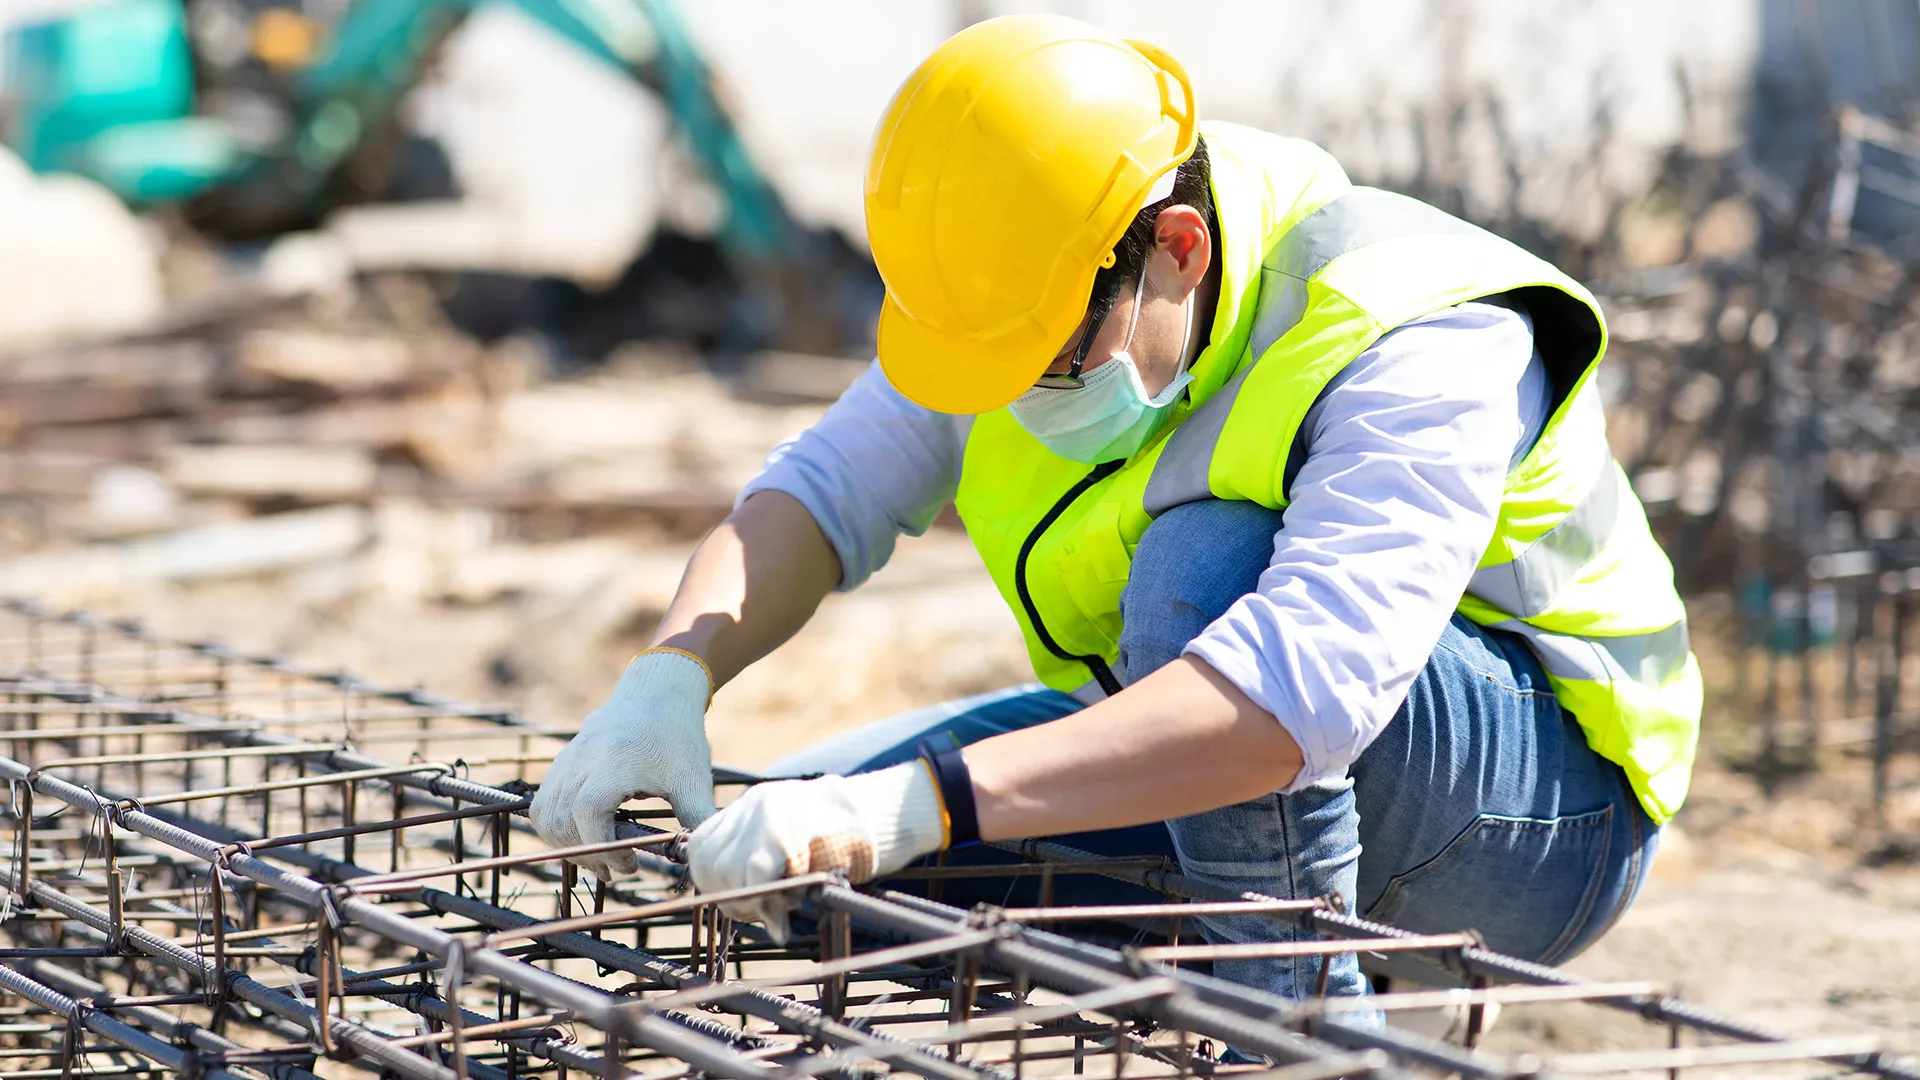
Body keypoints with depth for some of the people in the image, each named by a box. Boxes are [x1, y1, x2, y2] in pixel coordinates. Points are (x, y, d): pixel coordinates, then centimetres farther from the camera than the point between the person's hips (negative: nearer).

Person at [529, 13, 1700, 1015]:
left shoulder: (1420, 342, -31)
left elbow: (1303, 689, -45)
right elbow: (826, 486, -6)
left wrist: (924, 803, -52)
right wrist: (668, 676, -27)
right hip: (1225, 779, 7)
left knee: (1202, 562, -35)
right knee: (794, 849, -6)